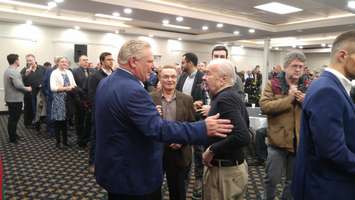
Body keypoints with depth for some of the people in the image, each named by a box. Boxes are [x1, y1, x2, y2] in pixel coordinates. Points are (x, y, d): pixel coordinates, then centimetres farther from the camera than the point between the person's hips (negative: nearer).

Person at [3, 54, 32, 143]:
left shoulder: (7, 70, 12)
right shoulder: (14, 72, -21)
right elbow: (18, 85, -28)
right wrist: (27, 89, -11)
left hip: (10, 98, 10)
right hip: (15, 99, -10)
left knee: (12, 118, 18)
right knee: (14, 118, -1)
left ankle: (13, 135, 30)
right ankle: (13, 138, 8)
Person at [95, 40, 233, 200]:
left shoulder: (106, 82, 4)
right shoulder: (132, 90, -28)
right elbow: (158, 129, -33)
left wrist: (151, 112, 22)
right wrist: (203, 128, -31)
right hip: (133, 176, -9)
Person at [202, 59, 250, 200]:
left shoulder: (225, 98, -23)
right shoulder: (232, 95, 6)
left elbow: (243, 137, -32)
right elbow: (244, 124, 19)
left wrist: (212, 150, -23)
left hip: (225, 171, -9)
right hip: (233, 165, 9)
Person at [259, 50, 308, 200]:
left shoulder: (307, 86, 7)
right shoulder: (272, 84, -4)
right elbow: (264, 106, -18)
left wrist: (306, 101, -13)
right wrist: (289, 98, -20)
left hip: (300, 141, 4)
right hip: (278, 140, -3)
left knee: (294, 180, 18)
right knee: (272, 179, 8)